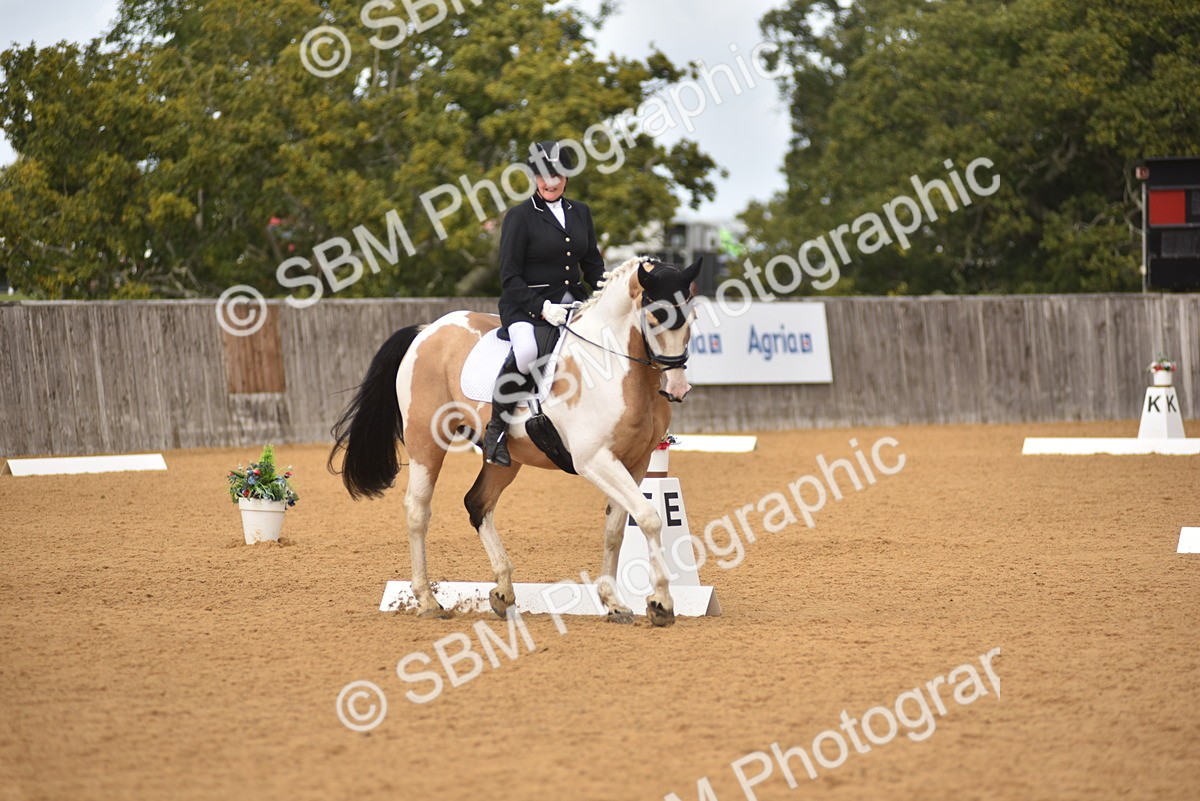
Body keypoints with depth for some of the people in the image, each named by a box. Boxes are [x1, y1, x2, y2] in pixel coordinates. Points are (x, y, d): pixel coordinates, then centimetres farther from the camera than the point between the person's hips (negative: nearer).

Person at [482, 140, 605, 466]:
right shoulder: (520, 216, -4)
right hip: (526, 306, -6)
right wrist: (542, 307, -21)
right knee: (526, 352, -38)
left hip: (574, 303, 6)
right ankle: (496, 429, -19)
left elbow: (593, 266, 19)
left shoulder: (580, 213, 14)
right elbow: (510, 277, -8)